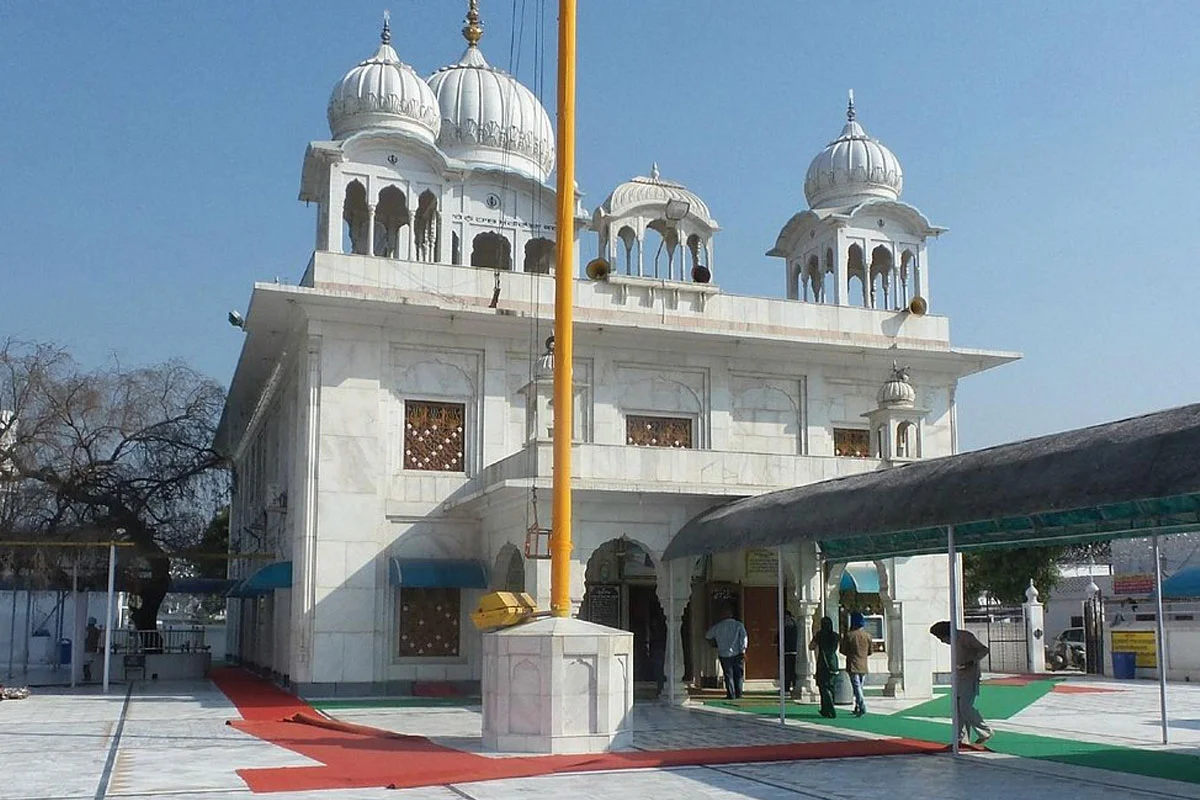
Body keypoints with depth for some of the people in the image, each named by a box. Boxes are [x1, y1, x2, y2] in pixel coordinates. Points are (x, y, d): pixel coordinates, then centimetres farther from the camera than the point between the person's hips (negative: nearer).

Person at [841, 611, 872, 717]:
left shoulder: (849, 636, -10)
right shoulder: (867, 636, 2)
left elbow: (843, 651, -4)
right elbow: (869, 652, 9)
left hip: (853, 666, -4)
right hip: (864, 666, 5)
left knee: (857, 687, -7)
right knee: (860, 686, 15)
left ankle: (862, 707, -21)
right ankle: (857, 708, 19)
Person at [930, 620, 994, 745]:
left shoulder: (965, 636, -9)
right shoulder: (955, 642, 17)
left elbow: (984, 649, -15)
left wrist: (971, 663, -21)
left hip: (970, 677, -9)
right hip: (960, 679, 9)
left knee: (965, 707, -14)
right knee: (958, 708, 2)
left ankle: (985, 732, -2)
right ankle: (960, 738, 1)